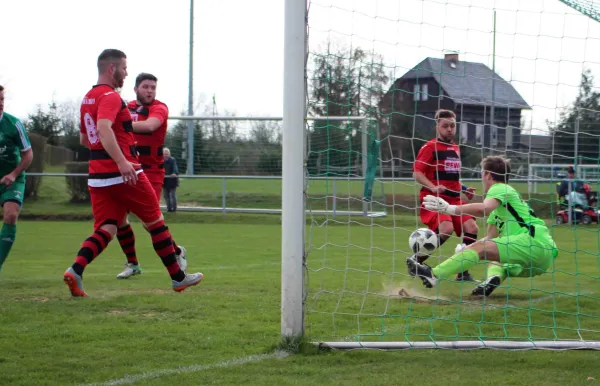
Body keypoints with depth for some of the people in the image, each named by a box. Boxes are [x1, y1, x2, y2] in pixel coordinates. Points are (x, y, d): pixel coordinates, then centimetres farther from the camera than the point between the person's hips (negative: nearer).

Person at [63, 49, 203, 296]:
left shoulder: (88, 98, 16)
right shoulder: (110, 96, -13)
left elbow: (83, 139, 26)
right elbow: (103, 128, -31)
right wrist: (122, 161, -39)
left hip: (97, 176, 8)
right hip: (124, 174, -8)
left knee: (105, 230, 3)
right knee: (155, 221, 7)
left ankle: (75, 271, -21)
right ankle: (178, 278, 15)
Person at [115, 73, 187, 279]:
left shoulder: (159, 108, -9)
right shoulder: (127, 108, 9)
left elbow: (149, 125, -30)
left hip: (151, 171, -6)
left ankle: (178, 252, 12)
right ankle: (132, 263, 14)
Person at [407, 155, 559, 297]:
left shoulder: (499, 188, 1)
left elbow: (484, 209, -21)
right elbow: (491, 238, 26)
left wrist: (449, 208, -19)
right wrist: (466, 250, 20)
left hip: (535, 240, -10)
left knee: (481, 248, -17)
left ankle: (433, 275, -22)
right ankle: (494, 278, -12)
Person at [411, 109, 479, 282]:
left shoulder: (456, 149, 18)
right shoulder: (430, 147, -4)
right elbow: (417, 173, -10)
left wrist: (464, 189, 13)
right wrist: (433, 187, -24)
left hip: (454, 199, 7)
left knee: (471, 228, -11)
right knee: (446, 229, -29)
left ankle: (463, 272, 1)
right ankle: (416, 260, -10)